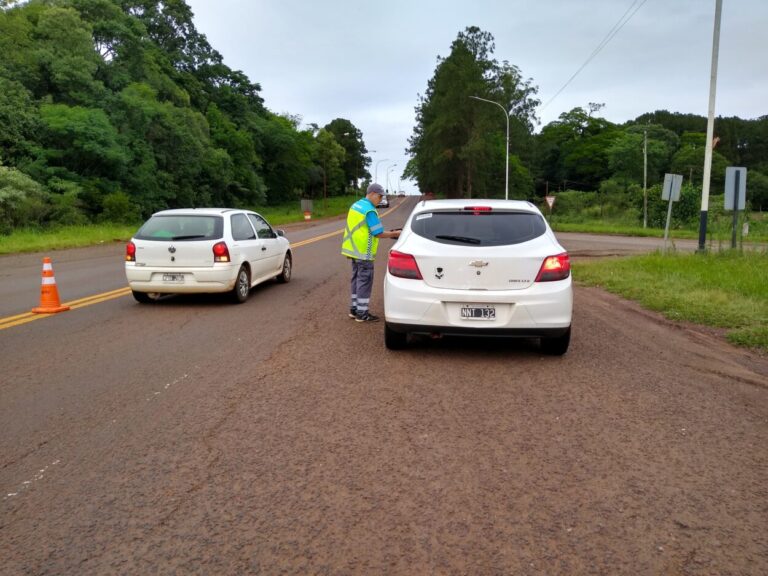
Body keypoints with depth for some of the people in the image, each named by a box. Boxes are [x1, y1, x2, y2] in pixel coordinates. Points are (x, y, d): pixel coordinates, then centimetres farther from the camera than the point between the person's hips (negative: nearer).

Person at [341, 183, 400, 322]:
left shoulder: (355, 205, 11)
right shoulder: (369, 210, -18)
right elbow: (379, 233, -18)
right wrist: (394, 234, -6)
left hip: (354, 249, 9)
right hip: (363, 252, -9)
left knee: (357, 278, 16)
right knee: (365, 281, -2)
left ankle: (354, 309, 24)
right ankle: (362, 313, 2)